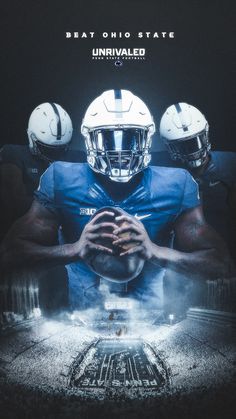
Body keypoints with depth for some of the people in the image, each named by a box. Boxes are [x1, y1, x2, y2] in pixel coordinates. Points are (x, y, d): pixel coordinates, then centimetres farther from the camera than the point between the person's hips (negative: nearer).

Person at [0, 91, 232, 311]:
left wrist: (154, 251, -26)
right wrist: (76, 249, -28)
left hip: (147, 298, 0)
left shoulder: (175, 185, -6)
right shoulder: (61, 180, -6)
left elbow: (221, 264, -9)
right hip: (83, 300, 0)